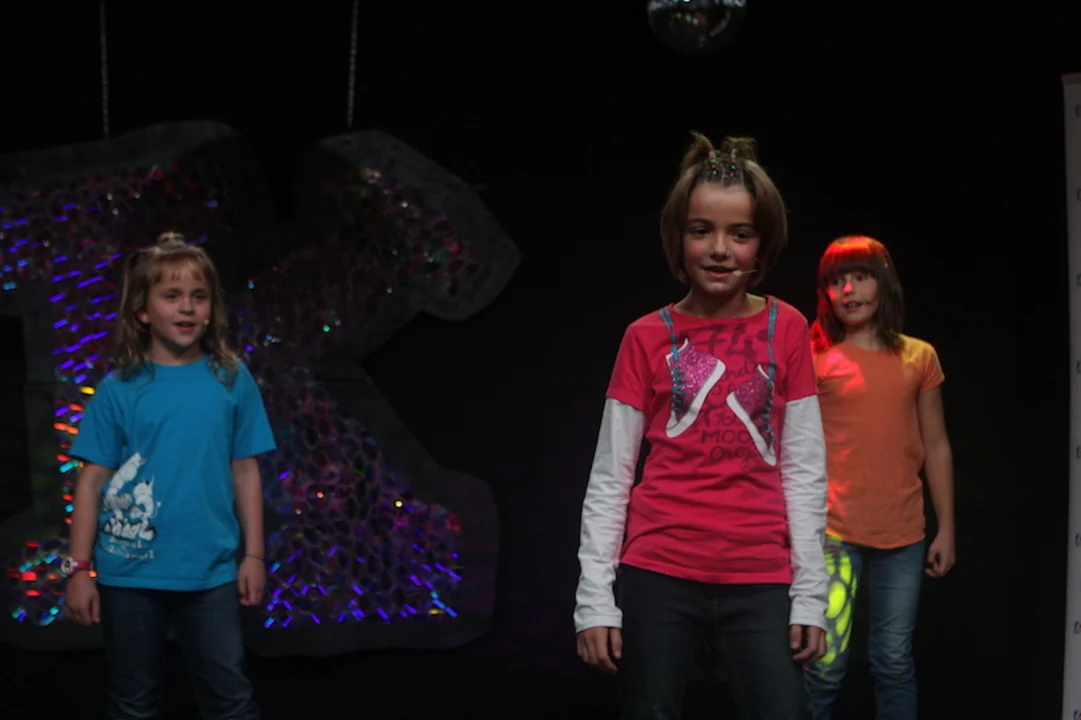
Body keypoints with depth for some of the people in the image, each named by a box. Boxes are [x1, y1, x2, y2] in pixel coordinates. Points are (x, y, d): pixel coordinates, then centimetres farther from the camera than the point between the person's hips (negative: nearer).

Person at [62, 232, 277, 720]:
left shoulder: (232, 381, 0)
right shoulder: (118, 389, -3)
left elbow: (246, 472, 4)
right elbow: (92, 480, -2)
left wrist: (254, 554, 3)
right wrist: (78, 568, -4)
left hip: (210, 570, 0)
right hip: (129, 571, 0)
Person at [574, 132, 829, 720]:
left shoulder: (785, 329, 3)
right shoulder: (647, 337, 2)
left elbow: (804, 472, 3)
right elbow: (609, 480, 2)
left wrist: (810, 594, 0)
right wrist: (594, 599, -3)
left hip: (758, 582, 0)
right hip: (658, 575, 0)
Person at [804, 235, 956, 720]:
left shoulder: (919, 358, 9)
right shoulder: (815, 359, 1)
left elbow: (936, 448, 12)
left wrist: (946, 529, 9)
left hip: (902, 535, 3)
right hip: (833, 530, -2)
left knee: (894, 663, 5)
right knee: (827, 663, -7)